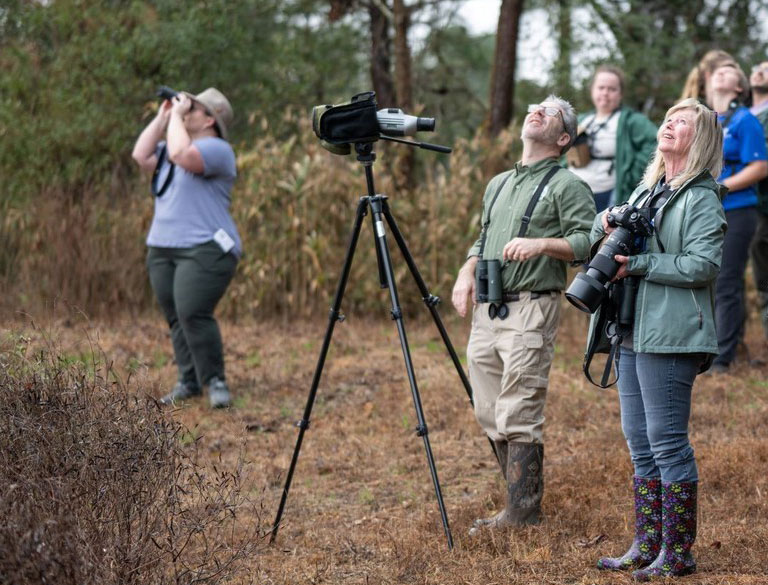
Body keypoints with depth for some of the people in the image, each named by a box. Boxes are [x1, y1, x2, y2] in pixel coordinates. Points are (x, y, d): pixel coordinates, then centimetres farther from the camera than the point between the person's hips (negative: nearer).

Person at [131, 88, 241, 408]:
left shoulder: (217, 149, -7)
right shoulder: (171, 146, 21)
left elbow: (181, 155, -24)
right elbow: (141, 157, 10)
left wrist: (177, 116, -11)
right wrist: (162, 117, 10)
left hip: (205, 250, -9)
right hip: (162, 249, 9)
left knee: (193, 314, -19)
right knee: (176, 318, 6)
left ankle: (215, 381, -9)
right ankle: (188, 381, 11)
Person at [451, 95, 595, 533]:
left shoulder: (567, 185, -1)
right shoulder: (499, 184, 22)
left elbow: (588, 242, -11)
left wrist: (541, 244, -23)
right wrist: (468, 272, 10)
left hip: (531, 312, -8)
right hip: (486, 312, 8)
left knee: (518, 417, -10)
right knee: (490, 415, 8)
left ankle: (522, 513, -4)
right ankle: (524, 498, 18)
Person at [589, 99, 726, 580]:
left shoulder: (702, 199, -7)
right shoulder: (645, 192, 18)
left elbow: (703, 265, -18)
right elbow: (603, 237, 23)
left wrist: (639, 264, -17)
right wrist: (606, 225, 1)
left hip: (670, 338, -9)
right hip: (633, 332, 9)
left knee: (668, 444, -6)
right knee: (641, 445, 11)